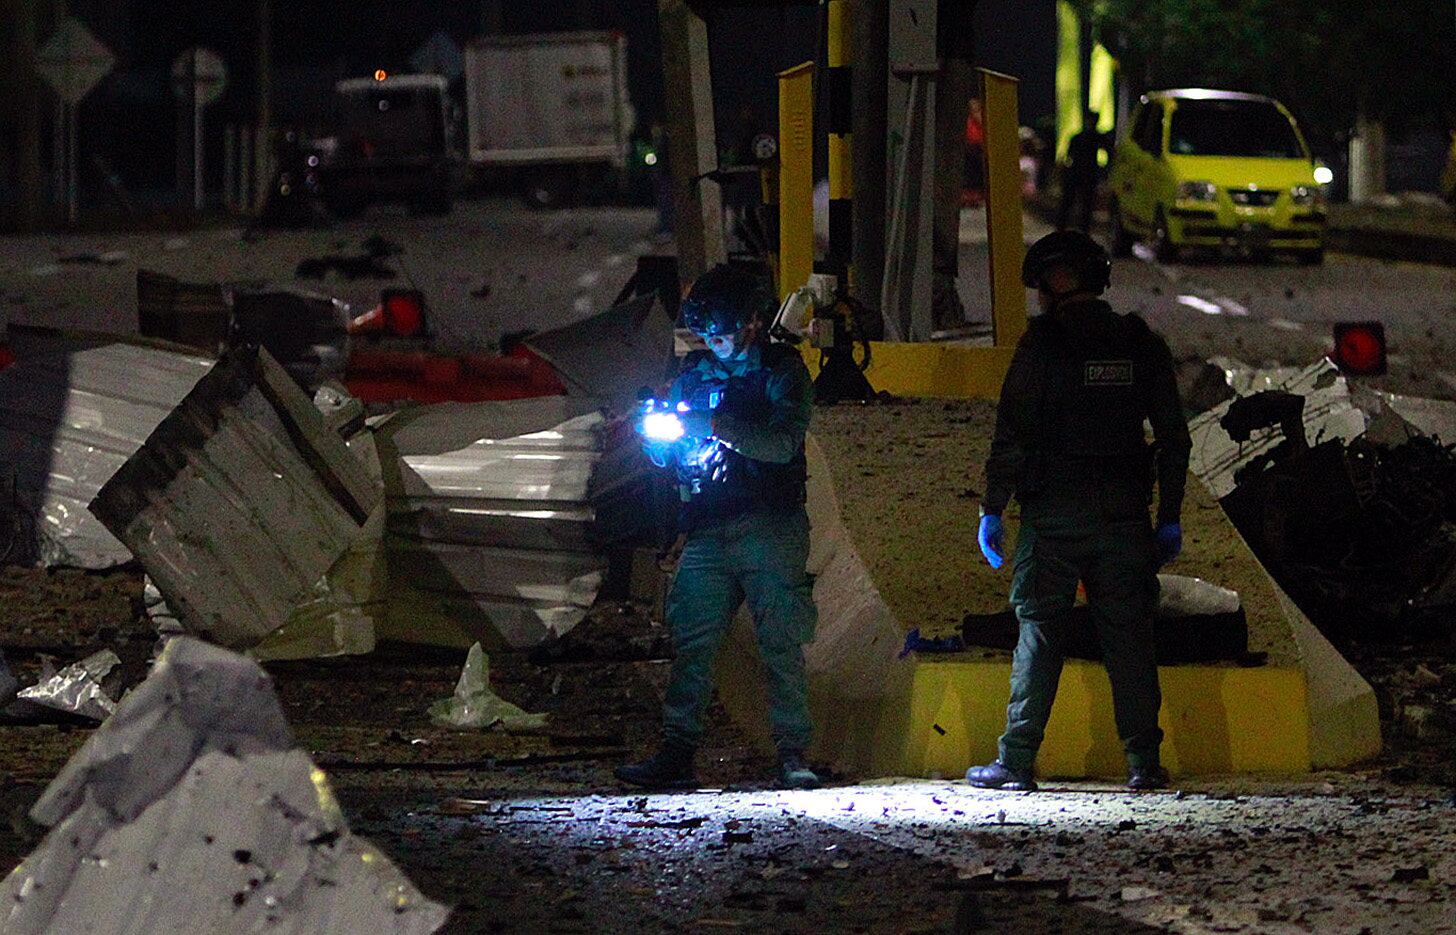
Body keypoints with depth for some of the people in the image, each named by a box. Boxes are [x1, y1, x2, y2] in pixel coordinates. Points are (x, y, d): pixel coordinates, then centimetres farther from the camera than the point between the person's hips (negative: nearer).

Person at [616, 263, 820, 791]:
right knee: (691, 643, -1)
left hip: (769, 527, -5)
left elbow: (783, 444, -14)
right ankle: (677, 752, -1)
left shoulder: (783, 371, 1)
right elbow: (665, 452, 20)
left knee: (781, 644, -5)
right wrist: (658, 436, -5)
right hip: (708, 530, 5)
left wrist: (716, 425, -22)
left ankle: (793, 755, -2)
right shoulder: (696, 373, 17)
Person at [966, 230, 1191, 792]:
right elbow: (1174, 438, 10)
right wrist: (1169, 518, 14)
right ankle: (1143, 761, 0)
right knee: (1128, 635, 5)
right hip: (1124, 514, 3)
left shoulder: (1043, 342, -5)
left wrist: (992, 509, -3)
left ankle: (1017, 760, -1)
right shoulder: (1141, 344, 9)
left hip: (1053, 514, -3)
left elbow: (1012, 435, -9)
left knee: (1039, 631, 1)